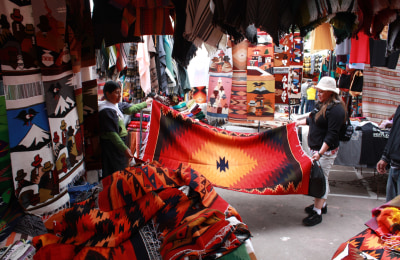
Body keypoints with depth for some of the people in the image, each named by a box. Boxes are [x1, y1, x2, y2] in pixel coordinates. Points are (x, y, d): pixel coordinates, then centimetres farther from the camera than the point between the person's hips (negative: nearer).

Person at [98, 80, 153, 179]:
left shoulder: (116, 105, 8)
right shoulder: (106, 111, -22)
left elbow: (130, 109, 25)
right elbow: (111, 133, -26)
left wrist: (144, 104, 36)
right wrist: (124, 149, -28)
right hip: (111, 146, -10)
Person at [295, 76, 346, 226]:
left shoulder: (336, 109, -20)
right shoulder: (321, 104, 9)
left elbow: (332, 135, -24)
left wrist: (320, 152, -29)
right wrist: (301, 122, 38)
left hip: (326, 151, -9)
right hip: (315, 148, 9)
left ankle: (317, 213, 2)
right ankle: (321, 204, 33)